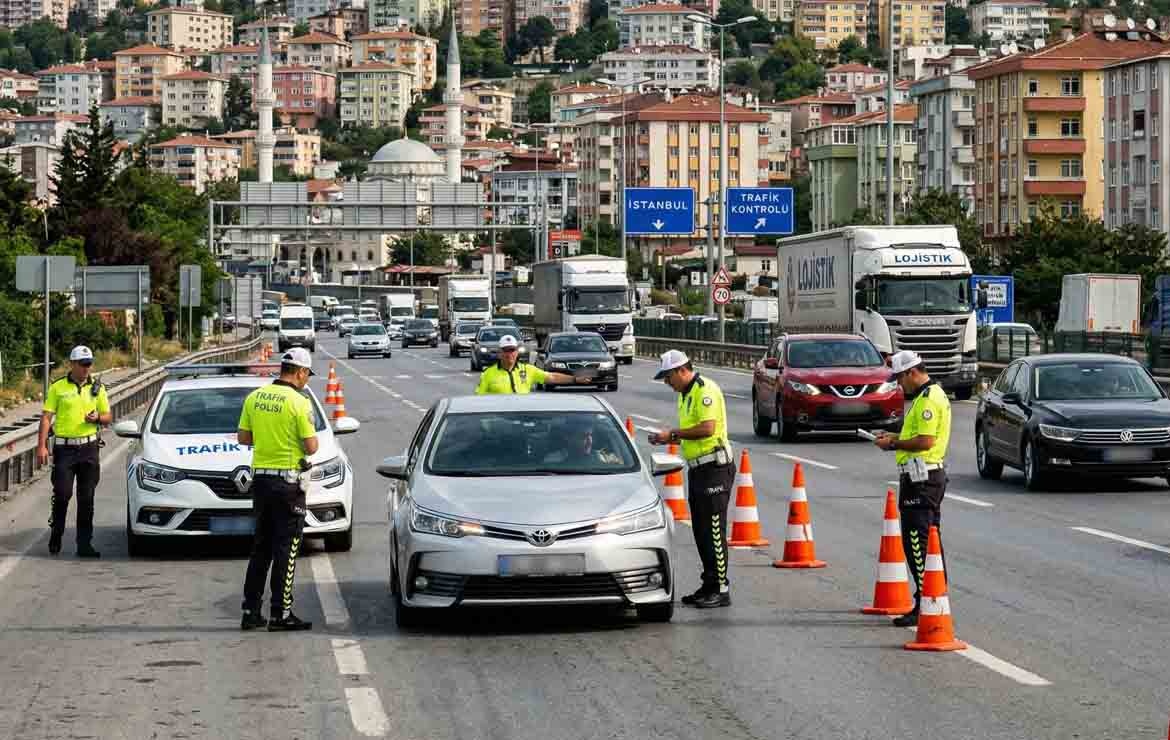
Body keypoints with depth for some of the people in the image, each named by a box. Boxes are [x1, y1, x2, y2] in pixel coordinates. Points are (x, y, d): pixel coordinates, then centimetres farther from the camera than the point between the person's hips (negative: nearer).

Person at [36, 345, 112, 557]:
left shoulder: (97, 388, 9)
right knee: (62, 494, -7)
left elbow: (108, 416, 14)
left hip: (89, 447, 2)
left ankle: (84, 544, 6)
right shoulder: (58, 388, 2)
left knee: (86, 498, 2)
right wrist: (41, 445, -10)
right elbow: (46, 417, 0)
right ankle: (55, 536, 14)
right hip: (64, 448, -2)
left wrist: (97, 418, -9)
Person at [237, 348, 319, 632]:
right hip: (288, 481, -6)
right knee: (286, 549, -1)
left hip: (260, 478, 6)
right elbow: (311, 447, -14)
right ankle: (280, 614, -2)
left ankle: (251, 611, 15)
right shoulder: (298, 402, -13)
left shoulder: (255, 397, 5)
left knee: (261, 547, 14)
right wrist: (310, 437, 8)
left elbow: (243, 437, 9)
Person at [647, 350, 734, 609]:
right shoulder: (685, 394, 18)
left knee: (713, 531, -9)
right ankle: (709, 586, 20)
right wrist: (667, 439, 7)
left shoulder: (705, 390, -13)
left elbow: (707, 428, -23)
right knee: (700, 531, 13)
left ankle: (721, 590, -7)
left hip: (714, 468, -10)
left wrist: (674, 434, -16)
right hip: (698, 468, 10)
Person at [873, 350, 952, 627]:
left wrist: (894, 444, -13)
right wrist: (897, 439, 14)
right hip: (929, 476, 11)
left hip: (921, 477, -11)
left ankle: (924, 606, -12)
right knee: (929, 541, 15)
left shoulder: (928, 399, -16)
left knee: (917, 542, -11)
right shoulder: (932, 395, 18)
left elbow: (926, 440, -23)